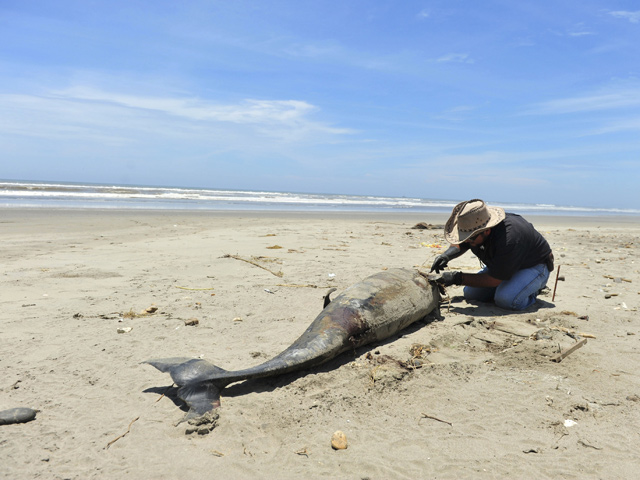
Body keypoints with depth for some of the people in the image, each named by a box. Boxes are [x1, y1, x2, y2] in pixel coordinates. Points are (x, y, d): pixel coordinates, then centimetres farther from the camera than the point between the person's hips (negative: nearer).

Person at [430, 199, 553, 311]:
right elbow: (460, 245, 6)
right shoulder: (475, 226, -19)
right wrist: (447, 255, -16)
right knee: (470, 294, -1)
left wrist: (457, 278, -31)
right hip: (502, 264, 8)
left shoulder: (508, 240, -41)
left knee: (506, 299, -33)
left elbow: (493, 280, -32)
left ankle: (532, 291, -2)